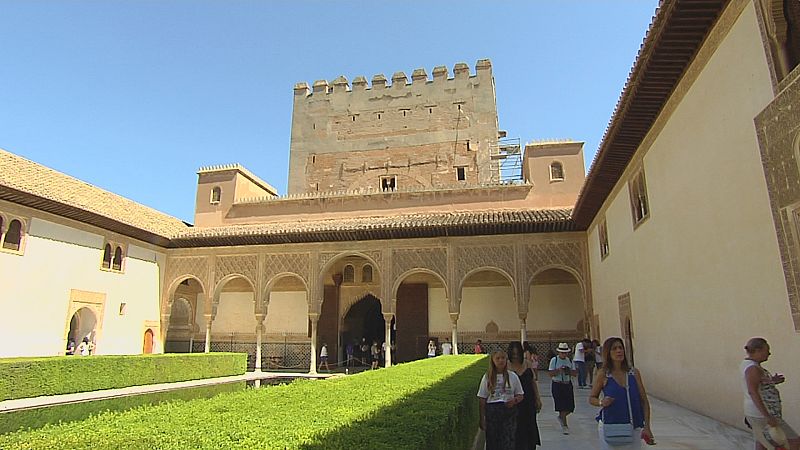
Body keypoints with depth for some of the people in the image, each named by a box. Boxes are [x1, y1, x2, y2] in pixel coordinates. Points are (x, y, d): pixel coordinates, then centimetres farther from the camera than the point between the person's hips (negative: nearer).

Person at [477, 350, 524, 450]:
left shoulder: (512, 376, 4)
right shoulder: (487, 377, 1)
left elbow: (520, 395, 10)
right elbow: (482, 399, 2)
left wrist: (514, 400, -12)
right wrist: (482, 418, -1)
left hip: (509, 411, 0)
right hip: (492, 411, 0)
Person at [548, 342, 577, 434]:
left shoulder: (570, 361, 7)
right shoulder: (554, 360, -5)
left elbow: (575, 373, 6)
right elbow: (551, 374, -8)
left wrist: (569, 371, -14)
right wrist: (559, 370, -23)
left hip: (568, 384, 4)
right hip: (557, 385, -4)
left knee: (570, 407, 4)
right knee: (562, 406, -5)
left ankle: (561, 417, 33)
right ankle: (564, 425, 8)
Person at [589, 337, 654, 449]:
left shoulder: (634, 373, 1)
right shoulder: (603, 374, -5)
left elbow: (644, 401, 6)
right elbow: (591, 398, 3)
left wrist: (647, 427, 1)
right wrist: (601, 402, -18)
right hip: (610, 428, -2)